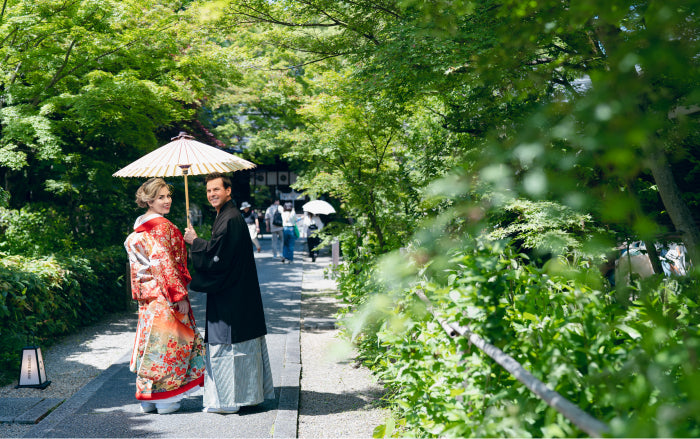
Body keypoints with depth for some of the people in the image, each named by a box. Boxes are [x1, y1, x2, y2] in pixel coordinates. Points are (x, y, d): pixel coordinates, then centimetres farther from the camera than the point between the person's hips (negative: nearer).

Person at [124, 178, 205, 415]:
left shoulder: (139, 226, 12)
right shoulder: (162, 226, -15)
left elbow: (137, 263, 15)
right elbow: (165, 264, -19)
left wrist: (139, 292, 19)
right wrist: (180, 295, -17)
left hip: (148, 296, 9)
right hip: (164, 294, -9)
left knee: (150, 340, 13)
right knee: (166, 342, -1)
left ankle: (147, 399, 19)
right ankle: (165, 399, 4)